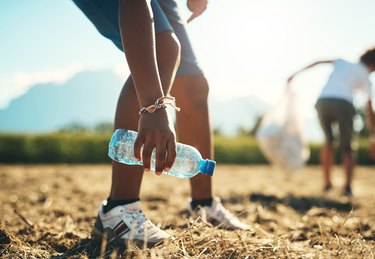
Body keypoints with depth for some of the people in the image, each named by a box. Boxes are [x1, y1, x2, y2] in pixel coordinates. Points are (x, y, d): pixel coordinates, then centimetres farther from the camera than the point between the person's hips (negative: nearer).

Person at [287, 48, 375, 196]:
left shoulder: (342, 62, 29)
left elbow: (318, 62, 14)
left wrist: (296, 74, 15)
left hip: (323, 103, 2)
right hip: (343, 105, -2)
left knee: (329, 141, 25)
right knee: (346, 149, 13)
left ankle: (327, 183, 23)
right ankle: (347, 186, -7)